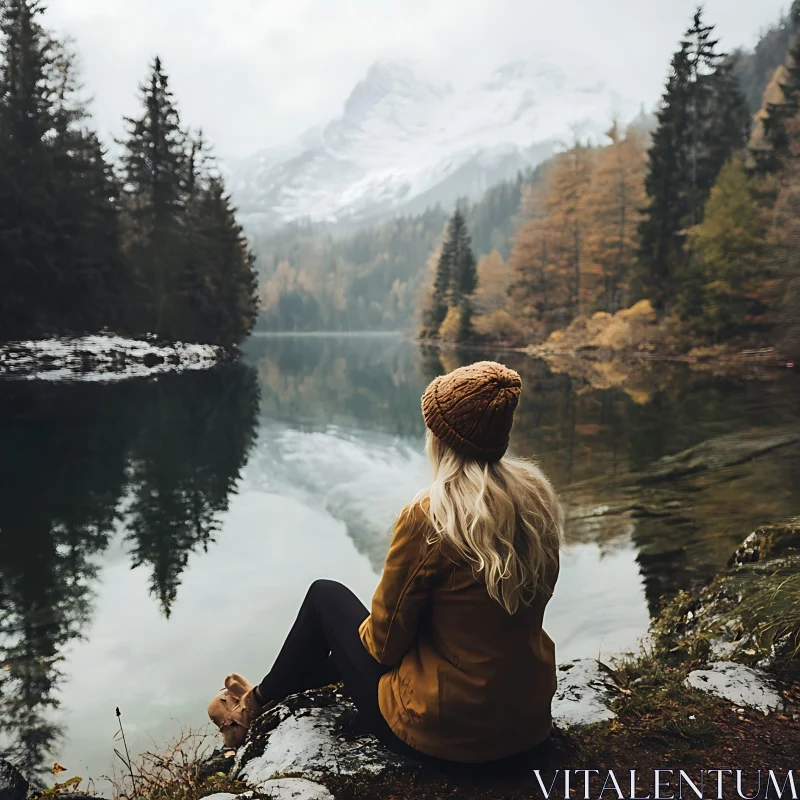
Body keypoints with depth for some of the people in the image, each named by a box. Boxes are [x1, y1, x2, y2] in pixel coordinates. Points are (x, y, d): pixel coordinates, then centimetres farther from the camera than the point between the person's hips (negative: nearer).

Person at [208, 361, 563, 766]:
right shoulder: (538, 496, -6)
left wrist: (371, 632, 10)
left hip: (441, 732, -6)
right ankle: (279, 689, 43)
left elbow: (386, 641, -14)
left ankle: (257, 702, 35)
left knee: (326, 594, 14)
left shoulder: (428, 517, -24)